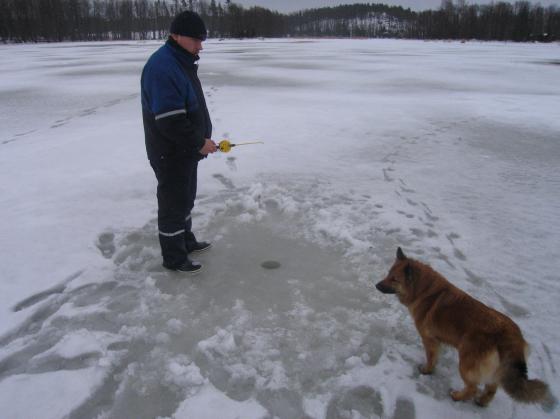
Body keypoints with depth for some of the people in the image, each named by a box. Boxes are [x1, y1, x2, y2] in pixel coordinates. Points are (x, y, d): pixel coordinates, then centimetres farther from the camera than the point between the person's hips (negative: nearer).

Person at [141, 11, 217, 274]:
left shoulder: (183, 63, 11)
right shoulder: (162, 67, -23)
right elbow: (169, 121, -28)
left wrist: (201, 140, 13)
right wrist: (200, 143, -19)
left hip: (186, 150, 10)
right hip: (170, 154, -10)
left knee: (185, 198, 21)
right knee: (174, 203, 2)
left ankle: (186, 240, 39)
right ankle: (174, 257, 18)